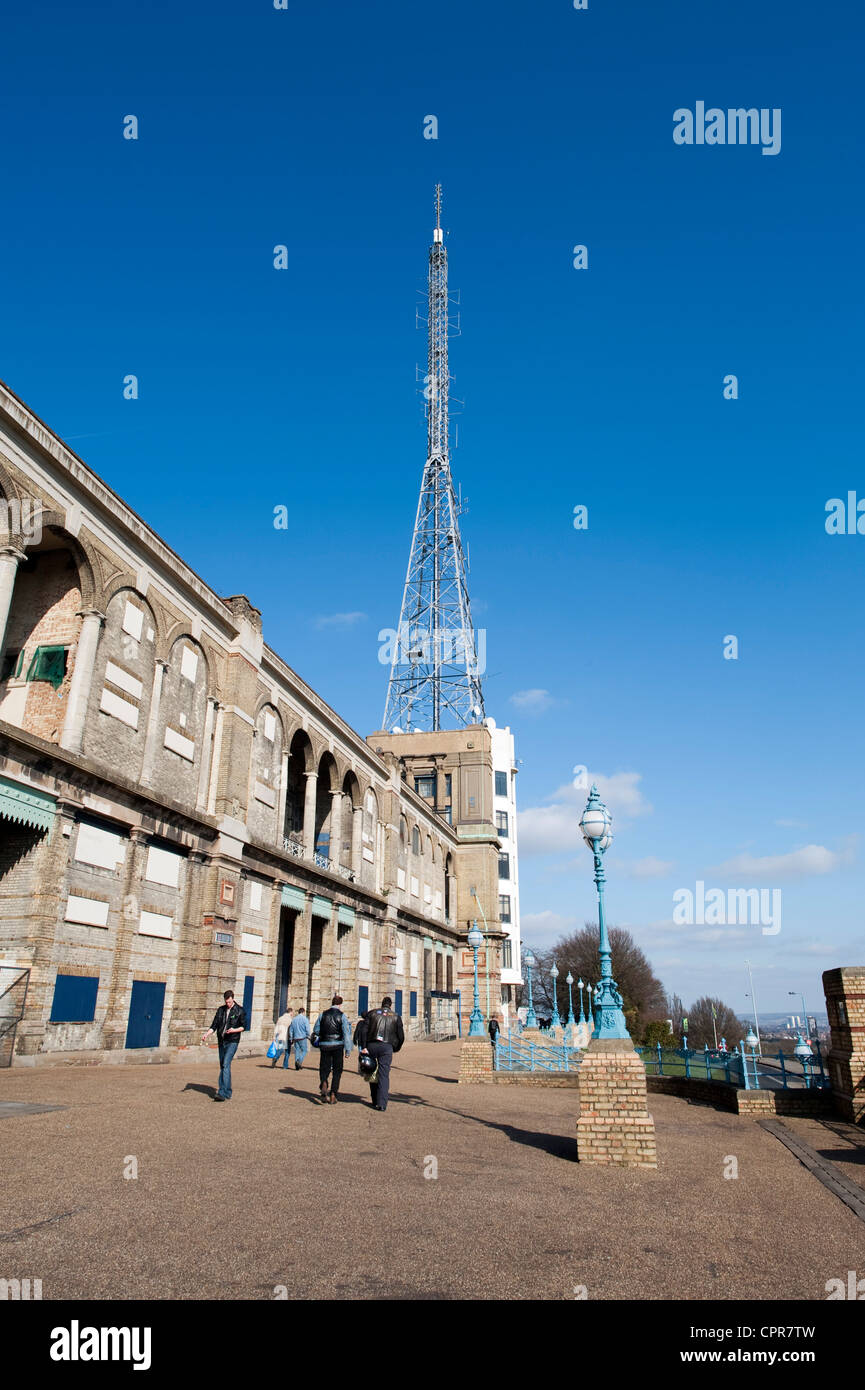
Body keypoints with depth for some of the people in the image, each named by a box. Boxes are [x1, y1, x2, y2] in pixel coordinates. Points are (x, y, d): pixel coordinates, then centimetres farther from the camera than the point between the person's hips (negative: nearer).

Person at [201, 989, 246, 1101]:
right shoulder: (220, 1010, 9)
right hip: (221, 1041, 6)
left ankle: (222, 1093, -20)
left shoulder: (239, 1011, -3)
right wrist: (207, 1034, -8)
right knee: (222, 1066, 8)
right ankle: (227, 1093, 17)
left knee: (226, 1065, -17)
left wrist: (234, 1030, -18)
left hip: (232, 1041, -6)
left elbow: (243, 1026, 0)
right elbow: (214, 1025, 9)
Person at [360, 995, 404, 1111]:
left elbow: (364, 1030, -1)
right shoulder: (396, 1016, 12)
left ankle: (375, 1101, 20)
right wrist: (395, 1049, 23)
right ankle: (382, 1104, -7)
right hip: (387, 1047, -1)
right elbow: (401, 1036, 11)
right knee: (384, 1075, 1)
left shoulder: (372, 1013, 11)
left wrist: (363, 1046, -2)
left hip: (372, 1045, 1)